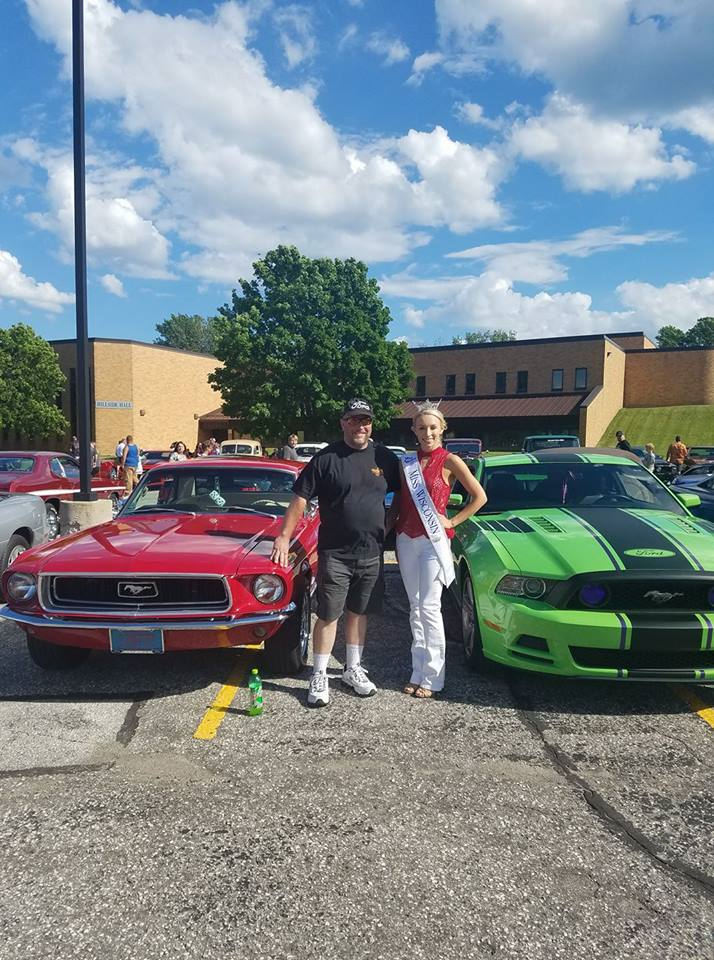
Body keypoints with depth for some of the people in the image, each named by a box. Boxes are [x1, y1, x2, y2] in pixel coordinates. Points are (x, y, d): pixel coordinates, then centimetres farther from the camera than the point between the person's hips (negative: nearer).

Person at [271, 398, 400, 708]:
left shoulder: (385, 458, 5)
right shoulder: (326, 458, -6)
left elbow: (400, 495, 16)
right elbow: (300, 499, -7)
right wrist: (284, 537, -14)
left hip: (371, 554, 4)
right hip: (334, 553, -3)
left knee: (359, 612, 15)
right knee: (328, 615, 1)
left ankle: (353, 669, 29)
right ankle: (319, 676, 14)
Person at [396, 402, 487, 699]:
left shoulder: (449, 461, -5)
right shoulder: (408, 461, 10)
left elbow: (479, 497, -4)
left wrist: (452, 522, -7)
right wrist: (393, 528, 6)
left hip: (432, 540, -5)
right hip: (406, 539, 5)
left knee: (429, 607, -6)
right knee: (415, 607, 10)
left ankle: (432, 677, 4)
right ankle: (418, 672, 18)